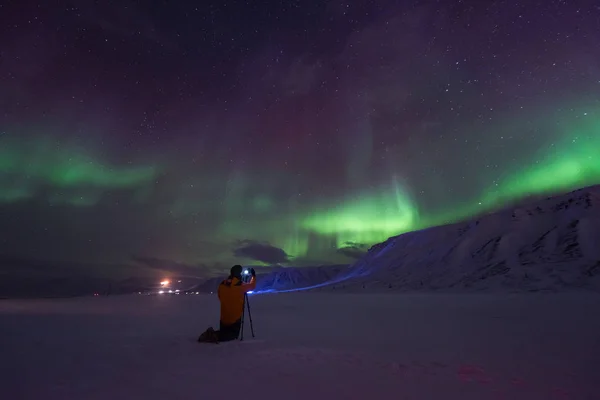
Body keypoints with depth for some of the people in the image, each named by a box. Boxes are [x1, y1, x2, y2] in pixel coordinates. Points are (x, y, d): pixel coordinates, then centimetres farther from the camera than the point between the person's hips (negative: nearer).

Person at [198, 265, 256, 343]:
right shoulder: (241, 285, -18)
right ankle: (216, 336, -15)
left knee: (224, 332, 25)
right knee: (233, 334, 12)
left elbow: (220, 297, 12)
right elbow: (252, 286, -1)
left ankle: (211, 334, -4)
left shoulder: (222, 285, -3)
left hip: (224, 317, 5)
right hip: (235, 317, -5)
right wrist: (253, 275, 14)